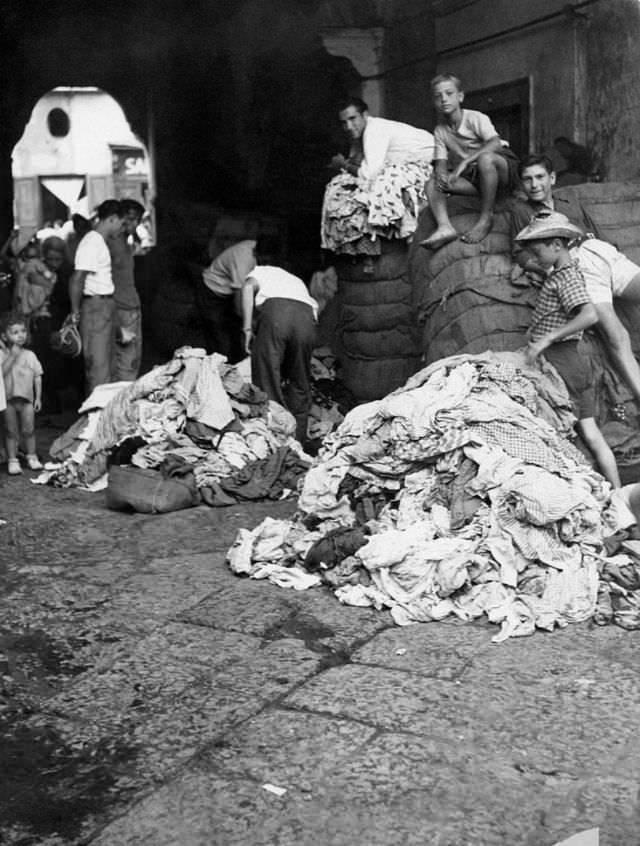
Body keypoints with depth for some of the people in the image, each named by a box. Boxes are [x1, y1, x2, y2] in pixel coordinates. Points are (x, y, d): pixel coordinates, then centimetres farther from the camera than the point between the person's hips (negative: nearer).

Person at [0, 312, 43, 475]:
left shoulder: (30, 355, 4)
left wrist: (38, 397, 3)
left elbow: (37, 377, 7)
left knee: (29, 430, 6)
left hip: (27, 399, 2)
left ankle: (32, 457, 20)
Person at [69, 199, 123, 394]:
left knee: (106, 361, 15)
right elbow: (77, 279, -21)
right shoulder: (92, 244, -16)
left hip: (106, 305, 10)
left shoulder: (100, 241, 15)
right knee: (98, 364, -9)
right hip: (96, 306, -10)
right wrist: (75, 311, -17)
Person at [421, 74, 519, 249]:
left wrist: (464, 162, -37)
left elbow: (496, 143, -27)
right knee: (433, 183, -12)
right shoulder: (440, 131, 6)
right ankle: (444, 226, -36)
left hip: (504, 170, -5)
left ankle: (486, 219, -27)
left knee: (485, 158, -39)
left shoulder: (475, 118, -11)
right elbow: (441, 161, 0)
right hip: (473, 178, 6)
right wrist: (441, 174, -26)